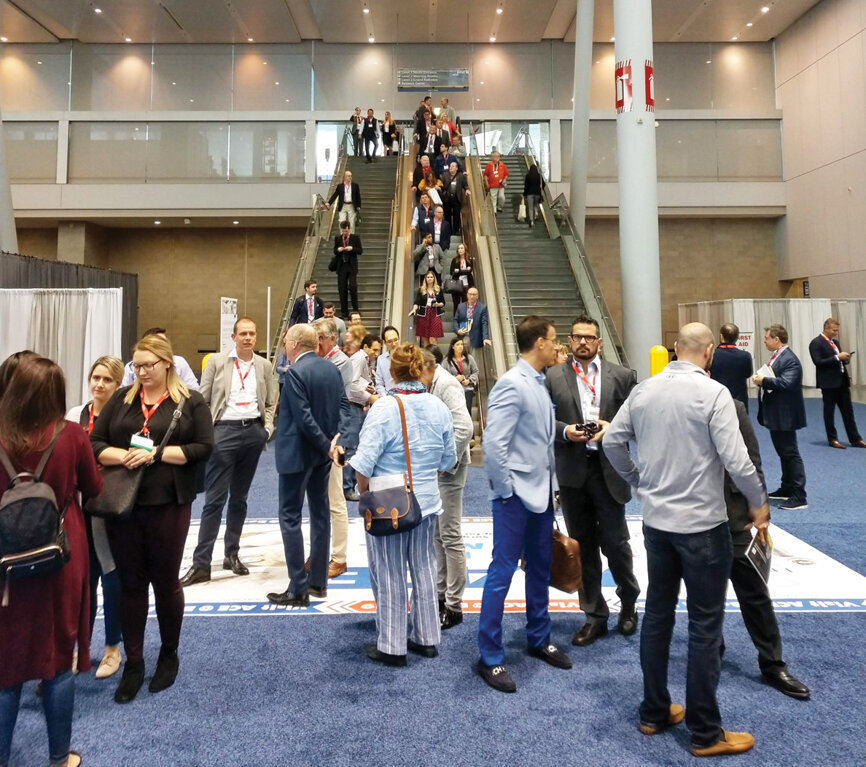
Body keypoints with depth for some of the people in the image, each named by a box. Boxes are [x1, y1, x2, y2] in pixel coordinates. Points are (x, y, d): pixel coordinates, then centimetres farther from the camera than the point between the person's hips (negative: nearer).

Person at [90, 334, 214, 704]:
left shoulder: (191, 402, -1)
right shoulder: (121, 399, 9)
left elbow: (203, 447, -8)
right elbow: (94, 443, 5)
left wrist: (157, 454, -17)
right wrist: (123, 456, -14)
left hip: (168, 505, -2)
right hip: (122, 504, 3)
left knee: (165, 581, 11)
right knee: (130, 583, 11)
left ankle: (169, 655, 32)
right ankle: (133, 664, 24)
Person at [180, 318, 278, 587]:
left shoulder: (264, 365, 9)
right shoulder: (216, 361, 2)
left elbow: (270, 403, 13)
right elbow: (203, 399, 2)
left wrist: (267, 428, 0)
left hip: (253, 431, 3)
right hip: (224, 430, -3)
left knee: (239, 497, 12)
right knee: (215, 499, -4)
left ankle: (232, 554, 23)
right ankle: (201, 563, 1)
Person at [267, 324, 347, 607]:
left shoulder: (295, 373, -18)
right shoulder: (332, 369, 6)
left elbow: (303, 418, -22)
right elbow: (341, 405, 6)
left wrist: (326, 445, -14)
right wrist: (335, 435, -3)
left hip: (297, 453, -8)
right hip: (322, 453, 8)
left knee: (290, 517, 1)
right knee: (320, 513, 14)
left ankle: (298, 589, 4)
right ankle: (319, 581, 23)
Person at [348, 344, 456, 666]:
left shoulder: (385, 407, -17)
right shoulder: (438, 407, -2)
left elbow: (364, 463, -19)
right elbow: (448, 460, 5)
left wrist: (365, 493, -2)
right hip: (427, 502, 5)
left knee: (389, 575, 8)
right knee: (423, 568, 18)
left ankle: (392, 646, 21)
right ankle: (426, 638, 31)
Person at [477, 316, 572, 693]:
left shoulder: (540, 383, 8)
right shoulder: (511, 385, -18)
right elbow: (493, 444, -23)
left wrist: (551, 482, 8)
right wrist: (505, 490, -16)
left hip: (541, 491, 9)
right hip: (516, 495, -9)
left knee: (540, 568, 19)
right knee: (502, 572, 1)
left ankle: (539, 639, 37)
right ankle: (490, 658, 15)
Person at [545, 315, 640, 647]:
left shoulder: (623, 376, 3)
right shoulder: (553, 377, 3)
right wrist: (565, 431, -16)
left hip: (608, 470, -1)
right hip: (572, 472, 1)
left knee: (614, 541, 7)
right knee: (583, 546, 10)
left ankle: (628, 601, 35)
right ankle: (595, 615, 25)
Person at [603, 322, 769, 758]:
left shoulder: (643, 390, 1)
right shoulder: (713, 393, -15)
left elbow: (612, 441, 5)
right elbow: (736, 460, -18)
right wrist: (759, 503, -1)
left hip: (655, 521, 6)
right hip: (702, 524, -5)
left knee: (657, 615, 16)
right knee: (705, 626, 6)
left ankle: (654, 713, 29)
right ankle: (705, 733, 19)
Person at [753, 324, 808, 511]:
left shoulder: (789, 360, -18)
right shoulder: (777, 356, 12)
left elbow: (786, 383, -30)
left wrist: (763, 380, -22)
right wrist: (761, 380, 0)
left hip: (785, 415, -10)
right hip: (775, 415, 10)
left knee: (790, 453, -6)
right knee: (783, 453, 18)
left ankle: (799, 497, -1)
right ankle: (786, 489, 29)